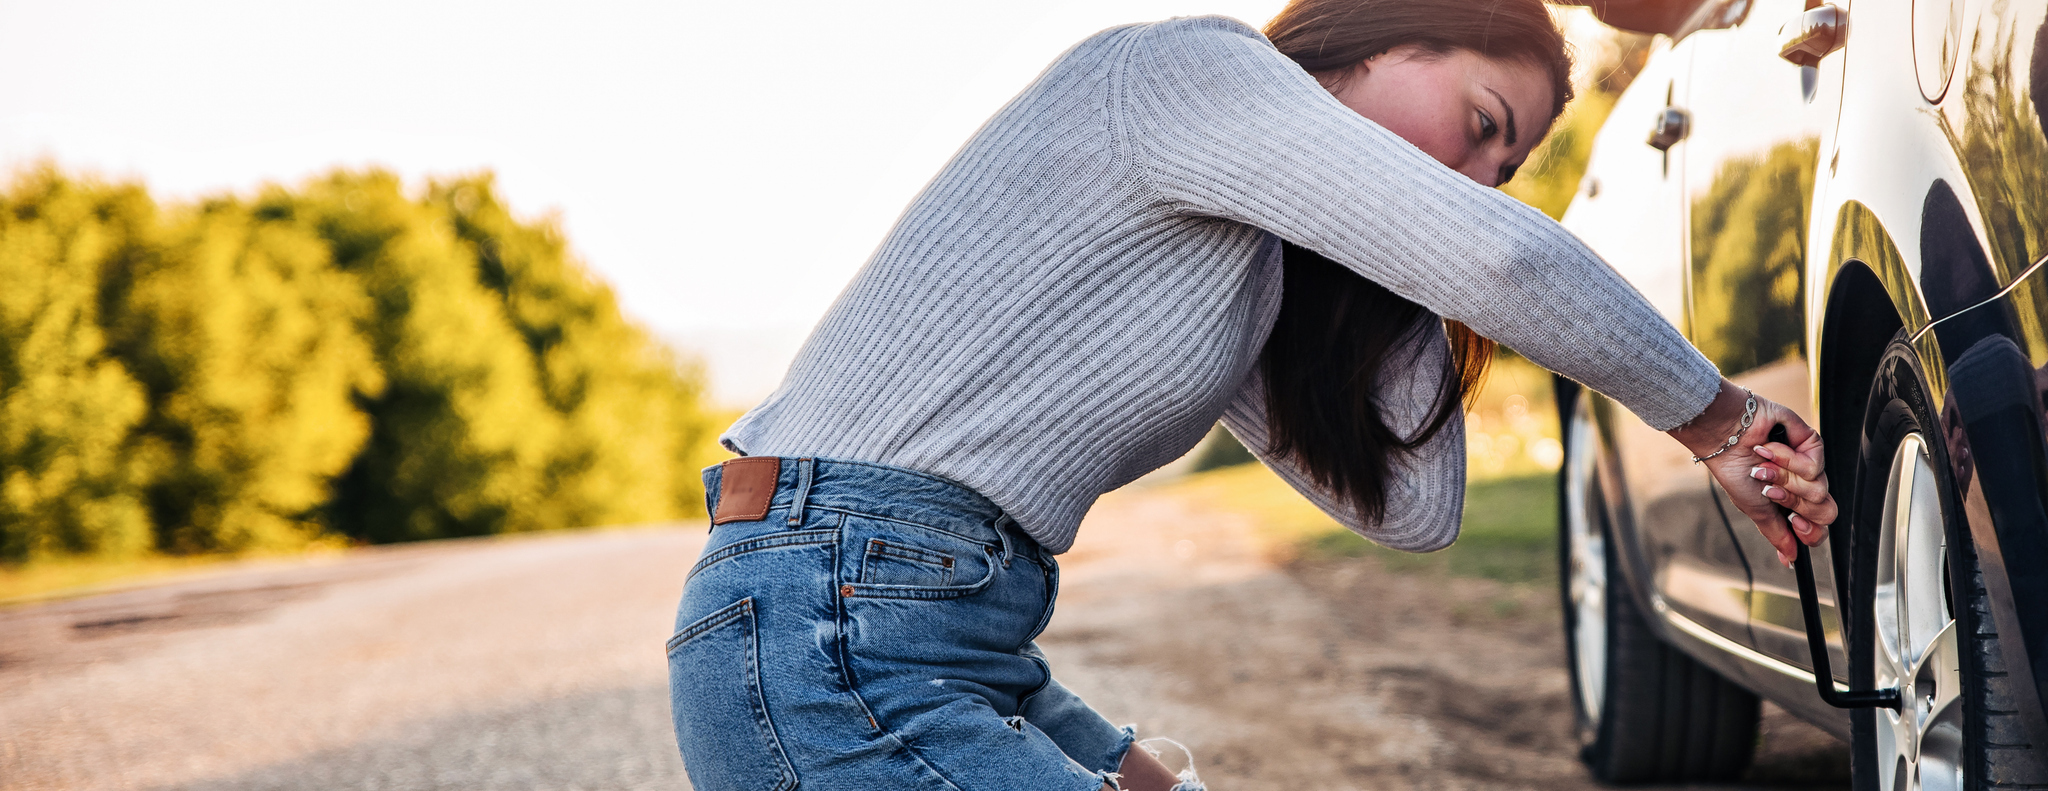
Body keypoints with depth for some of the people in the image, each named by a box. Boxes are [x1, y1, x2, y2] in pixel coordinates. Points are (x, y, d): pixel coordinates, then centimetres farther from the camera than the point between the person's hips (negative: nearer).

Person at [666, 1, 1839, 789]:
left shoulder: (1256, 268, 20)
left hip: (967, 655, 10)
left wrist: (1421, 282, 14)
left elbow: (1412, 510, 17)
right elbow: (1507, 258, -19)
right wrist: (1717, 418, -5)